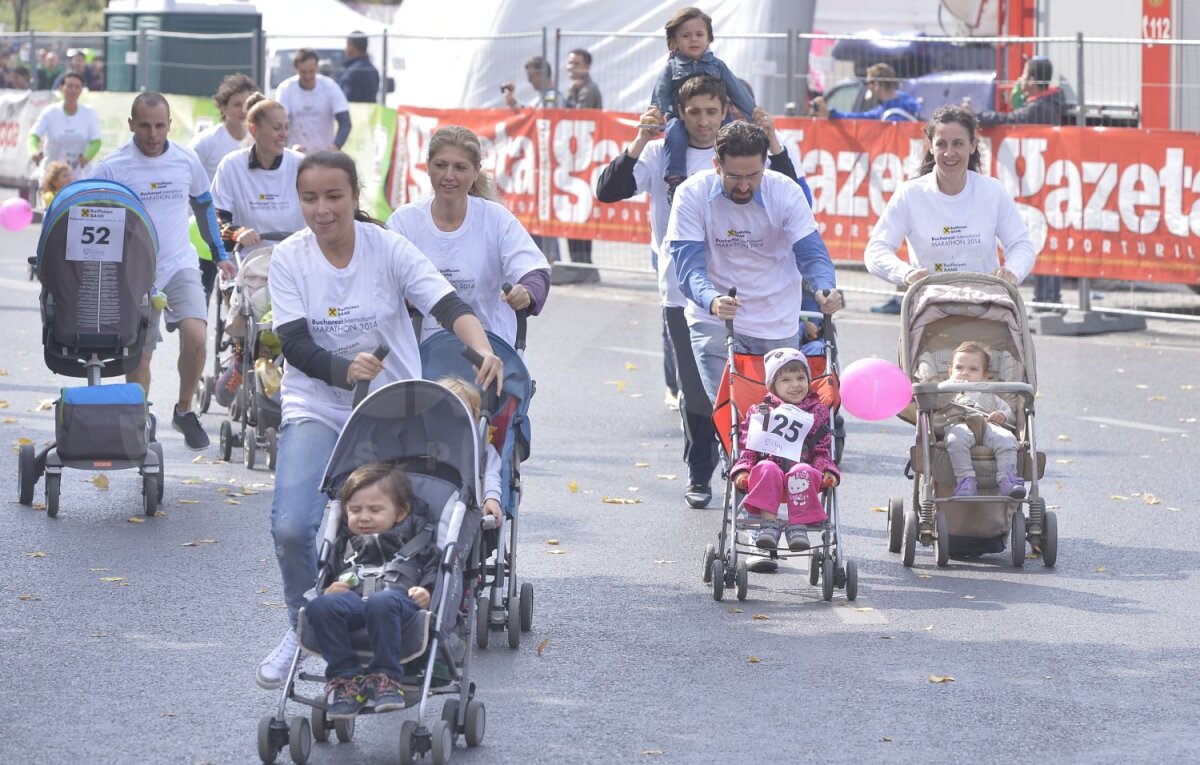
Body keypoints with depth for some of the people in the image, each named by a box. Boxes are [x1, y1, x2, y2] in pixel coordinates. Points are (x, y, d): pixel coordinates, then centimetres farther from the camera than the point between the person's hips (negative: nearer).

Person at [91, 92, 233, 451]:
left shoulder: (187, 160, 1)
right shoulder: (112, 168, -7)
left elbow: (204, 205, 19)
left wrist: (219, 254, 22)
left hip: (180, 265, 1)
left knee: (196, 337, -20)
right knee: (139, 354, 5)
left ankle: (184, 411, 1)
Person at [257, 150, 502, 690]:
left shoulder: (388, 248, -9)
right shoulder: (288, 259, -6)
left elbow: (447, 303, -20)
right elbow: (294, 344, -11)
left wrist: (483, 350, -40)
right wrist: (345, 370, -32)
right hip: (316, 408, 0)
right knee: (291, 527, -18)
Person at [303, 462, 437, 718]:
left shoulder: (417, 539, 25)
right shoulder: (344, 544, 35)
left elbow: (436, 569, 13)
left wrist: (427, 592, -8)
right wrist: (328, 590, 1)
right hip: (351, 600, 3)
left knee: (381, 602, -43)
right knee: (320, 606, -33)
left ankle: (385, 677, -33)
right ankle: (345, 677, -27)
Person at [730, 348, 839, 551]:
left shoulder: (817, 413, 20)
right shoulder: (759, 412, 18)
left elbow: (822, 450, 15)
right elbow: (747, 447, 10)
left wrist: (828, 471, -5)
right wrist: (742, 470, -9)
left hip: (801, 474, 0)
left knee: (803, 472, -35)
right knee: (767, 469, -35)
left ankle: (798, 525, -36)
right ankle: (769, 523, -38)